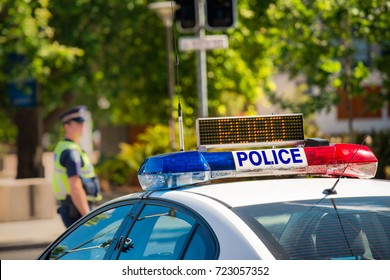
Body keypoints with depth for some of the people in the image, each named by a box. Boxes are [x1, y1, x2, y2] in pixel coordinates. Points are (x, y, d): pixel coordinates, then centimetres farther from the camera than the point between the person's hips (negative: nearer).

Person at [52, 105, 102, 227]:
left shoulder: (62, 147, 16)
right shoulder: (71, 152, -16)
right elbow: (75, 188, -24)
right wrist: (88, 216, -25)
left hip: (67, 208, 10)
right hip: (77, 211, -10)